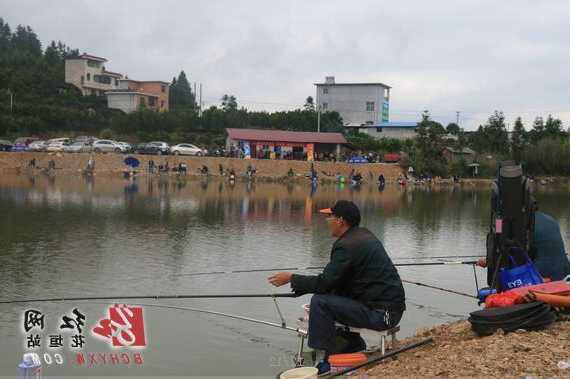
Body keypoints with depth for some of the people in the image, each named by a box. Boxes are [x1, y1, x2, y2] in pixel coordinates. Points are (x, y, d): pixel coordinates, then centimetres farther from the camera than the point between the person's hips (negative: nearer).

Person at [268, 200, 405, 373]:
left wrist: (291, 278, -6)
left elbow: (324, 283, -17)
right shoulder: (364, 235, 12)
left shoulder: (347, 245, -18)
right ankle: (354, 348, 28)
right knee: (333, 298, 23)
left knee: (320, 302, -14)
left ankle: (324, 362, -7)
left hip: (380, 313, -10)